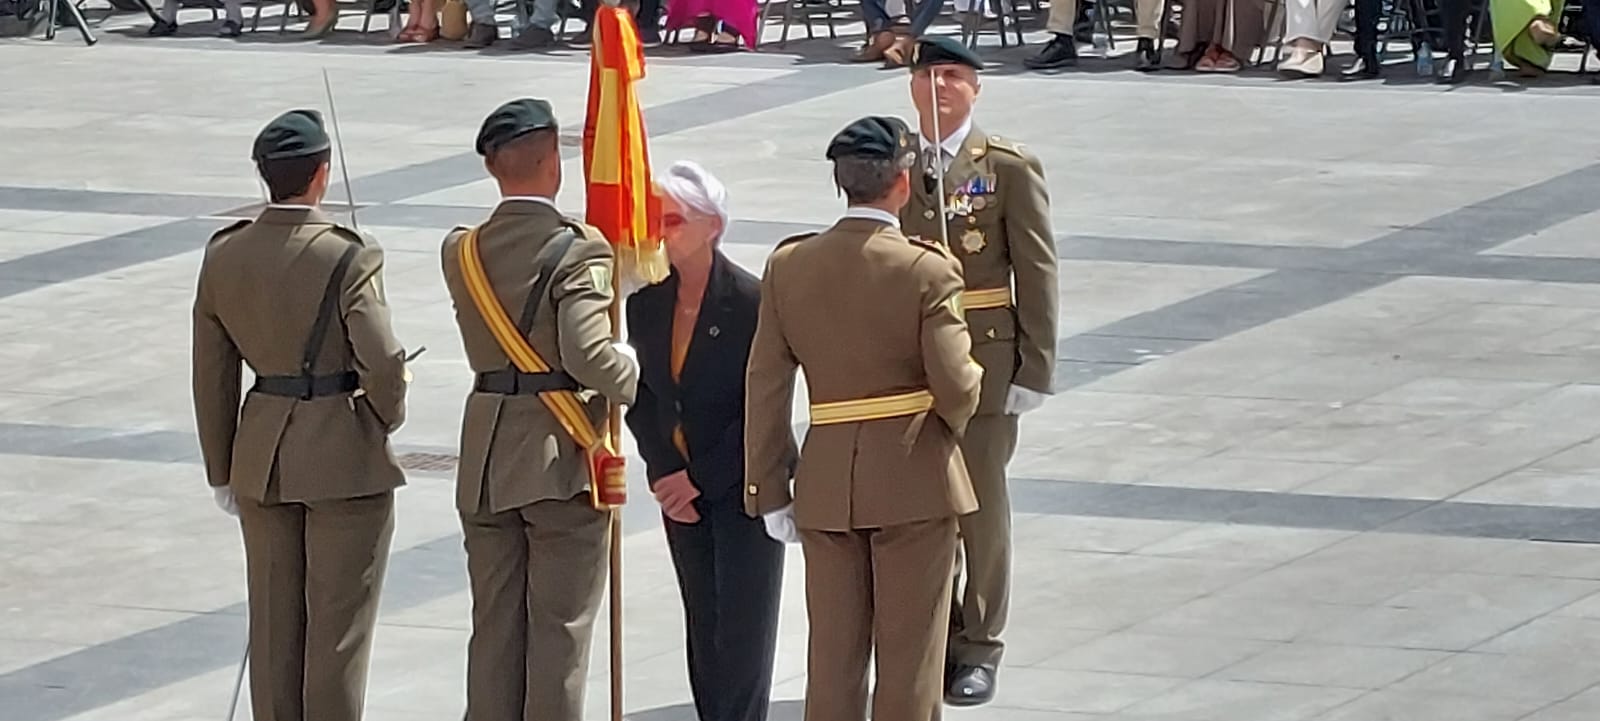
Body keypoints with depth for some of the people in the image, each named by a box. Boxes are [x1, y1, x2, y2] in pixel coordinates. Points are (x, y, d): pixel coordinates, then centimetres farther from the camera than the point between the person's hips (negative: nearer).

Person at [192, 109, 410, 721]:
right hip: (346, 458, -5)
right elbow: (382, 361, -23)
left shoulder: (224, 256, -1)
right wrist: (389, 416, 0)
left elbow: (212, 376, 4)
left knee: (273, 622, 14)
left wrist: (222, 472, 13)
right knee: (338, 623, 5)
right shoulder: (348, 258, -17)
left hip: (262, 458, 5)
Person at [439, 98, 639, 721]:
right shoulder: (577, 250, -15)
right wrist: (638, 373, -4)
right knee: (560, 627, 2)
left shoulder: (462, 251, 5)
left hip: (485, 463, 5)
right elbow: (589, 356, -23)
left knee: (494, 624, 11)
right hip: (561, 459, -5)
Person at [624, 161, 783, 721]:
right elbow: (640, 392, 5)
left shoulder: (752, 302, -17)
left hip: (744, 483, -5)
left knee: (742, 618, -3)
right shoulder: (646, 301, 0)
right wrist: (664, 472, -7)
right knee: (702, 621, 10)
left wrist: (701, 478, -15)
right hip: (680, 482, 5)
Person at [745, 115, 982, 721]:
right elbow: (955, 387, -15)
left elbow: (765, 387, 1)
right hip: (914, 480, -4)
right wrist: (953, 421, 9)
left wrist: (769, 489, 7)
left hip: (826, 482, 4)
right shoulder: (928, 269, -13)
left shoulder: (788, 266, -1)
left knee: (832, 655, 11)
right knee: (908, 657, 5)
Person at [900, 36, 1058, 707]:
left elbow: (1036, 271, -4)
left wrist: (1034, 368, -8)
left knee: (980, 505, 3)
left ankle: (978, 649, 12)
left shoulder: (1010, 168, -3)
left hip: (983, 359, -3)